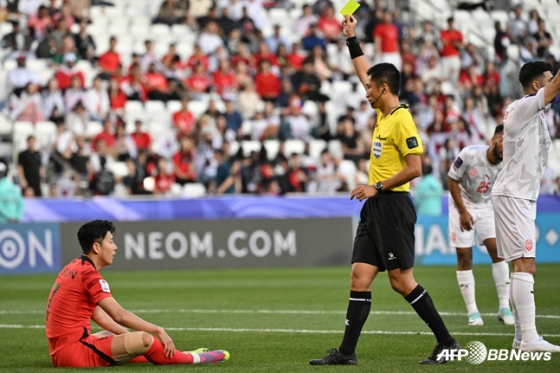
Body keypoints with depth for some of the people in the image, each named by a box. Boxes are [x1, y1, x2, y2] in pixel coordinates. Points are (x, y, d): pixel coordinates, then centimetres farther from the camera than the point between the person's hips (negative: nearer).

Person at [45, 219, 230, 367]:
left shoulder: (74, 268, 15)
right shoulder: (90, 275, -14)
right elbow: (120, 315, -18)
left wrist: (128, 335, 15)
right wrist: (158, 330, -12)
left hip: (60, 352, 11)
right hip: (73, 350, -11)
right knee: (144, 340, -17)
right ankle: (193, 359, 3)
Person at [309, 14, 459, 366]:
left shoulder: (402, 120, -14)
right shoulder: (383, 113, 12)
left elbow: (415, 167, -19)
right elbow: (366, 72, 27)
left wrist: (377, 187, -15)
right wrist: (352, 40, 27)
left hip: (393, 206, -9)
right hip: (375, 207, 9)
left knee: (402, 281, -7)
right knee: (360, 278, 3)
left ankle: (447, 343, 2)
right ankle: (347, 352, 2)